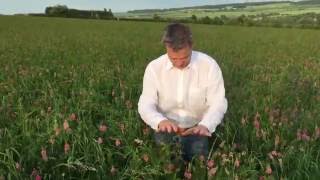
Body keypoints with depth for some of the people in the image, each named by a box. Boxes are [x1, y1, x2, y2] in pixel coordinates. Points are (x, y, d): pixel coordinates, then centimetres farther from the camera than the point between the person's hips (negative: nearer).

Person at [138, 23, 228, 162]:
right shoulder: (154, 68, -13)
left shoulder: (209, 65, -16)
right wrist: (160, 121, -37)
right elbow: (145, 105, -14)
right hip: (166, 128, 1)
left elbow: (218, 103, -15)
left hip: (196, 128, 0)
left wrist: (205, 125, -36)